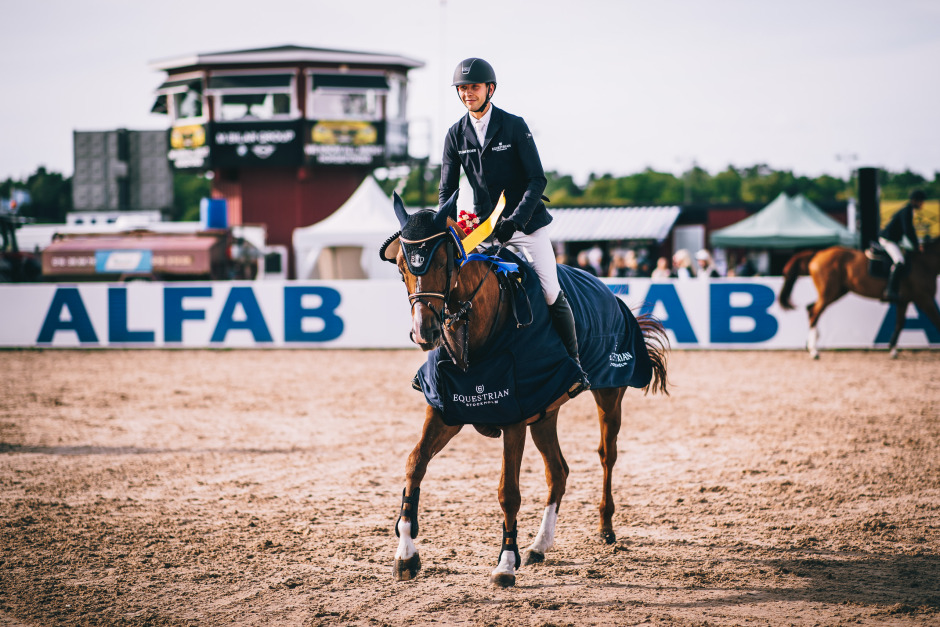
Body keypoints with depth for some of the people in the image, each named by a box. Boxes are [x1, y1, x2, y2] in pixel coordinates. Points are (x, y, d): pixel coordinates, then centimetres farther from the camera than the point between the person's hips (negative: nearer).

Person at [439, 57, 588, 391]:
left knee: (551, 294, -8)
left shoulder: (514, 126, -8)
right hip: (485, 226, 3)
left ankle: (574, 366, 3)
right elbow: (447, 190, 4)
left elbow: (537, 180, -11)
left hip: (526, 222, -3)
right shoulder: (456, 135, 2)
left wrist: (515, 219, -23)